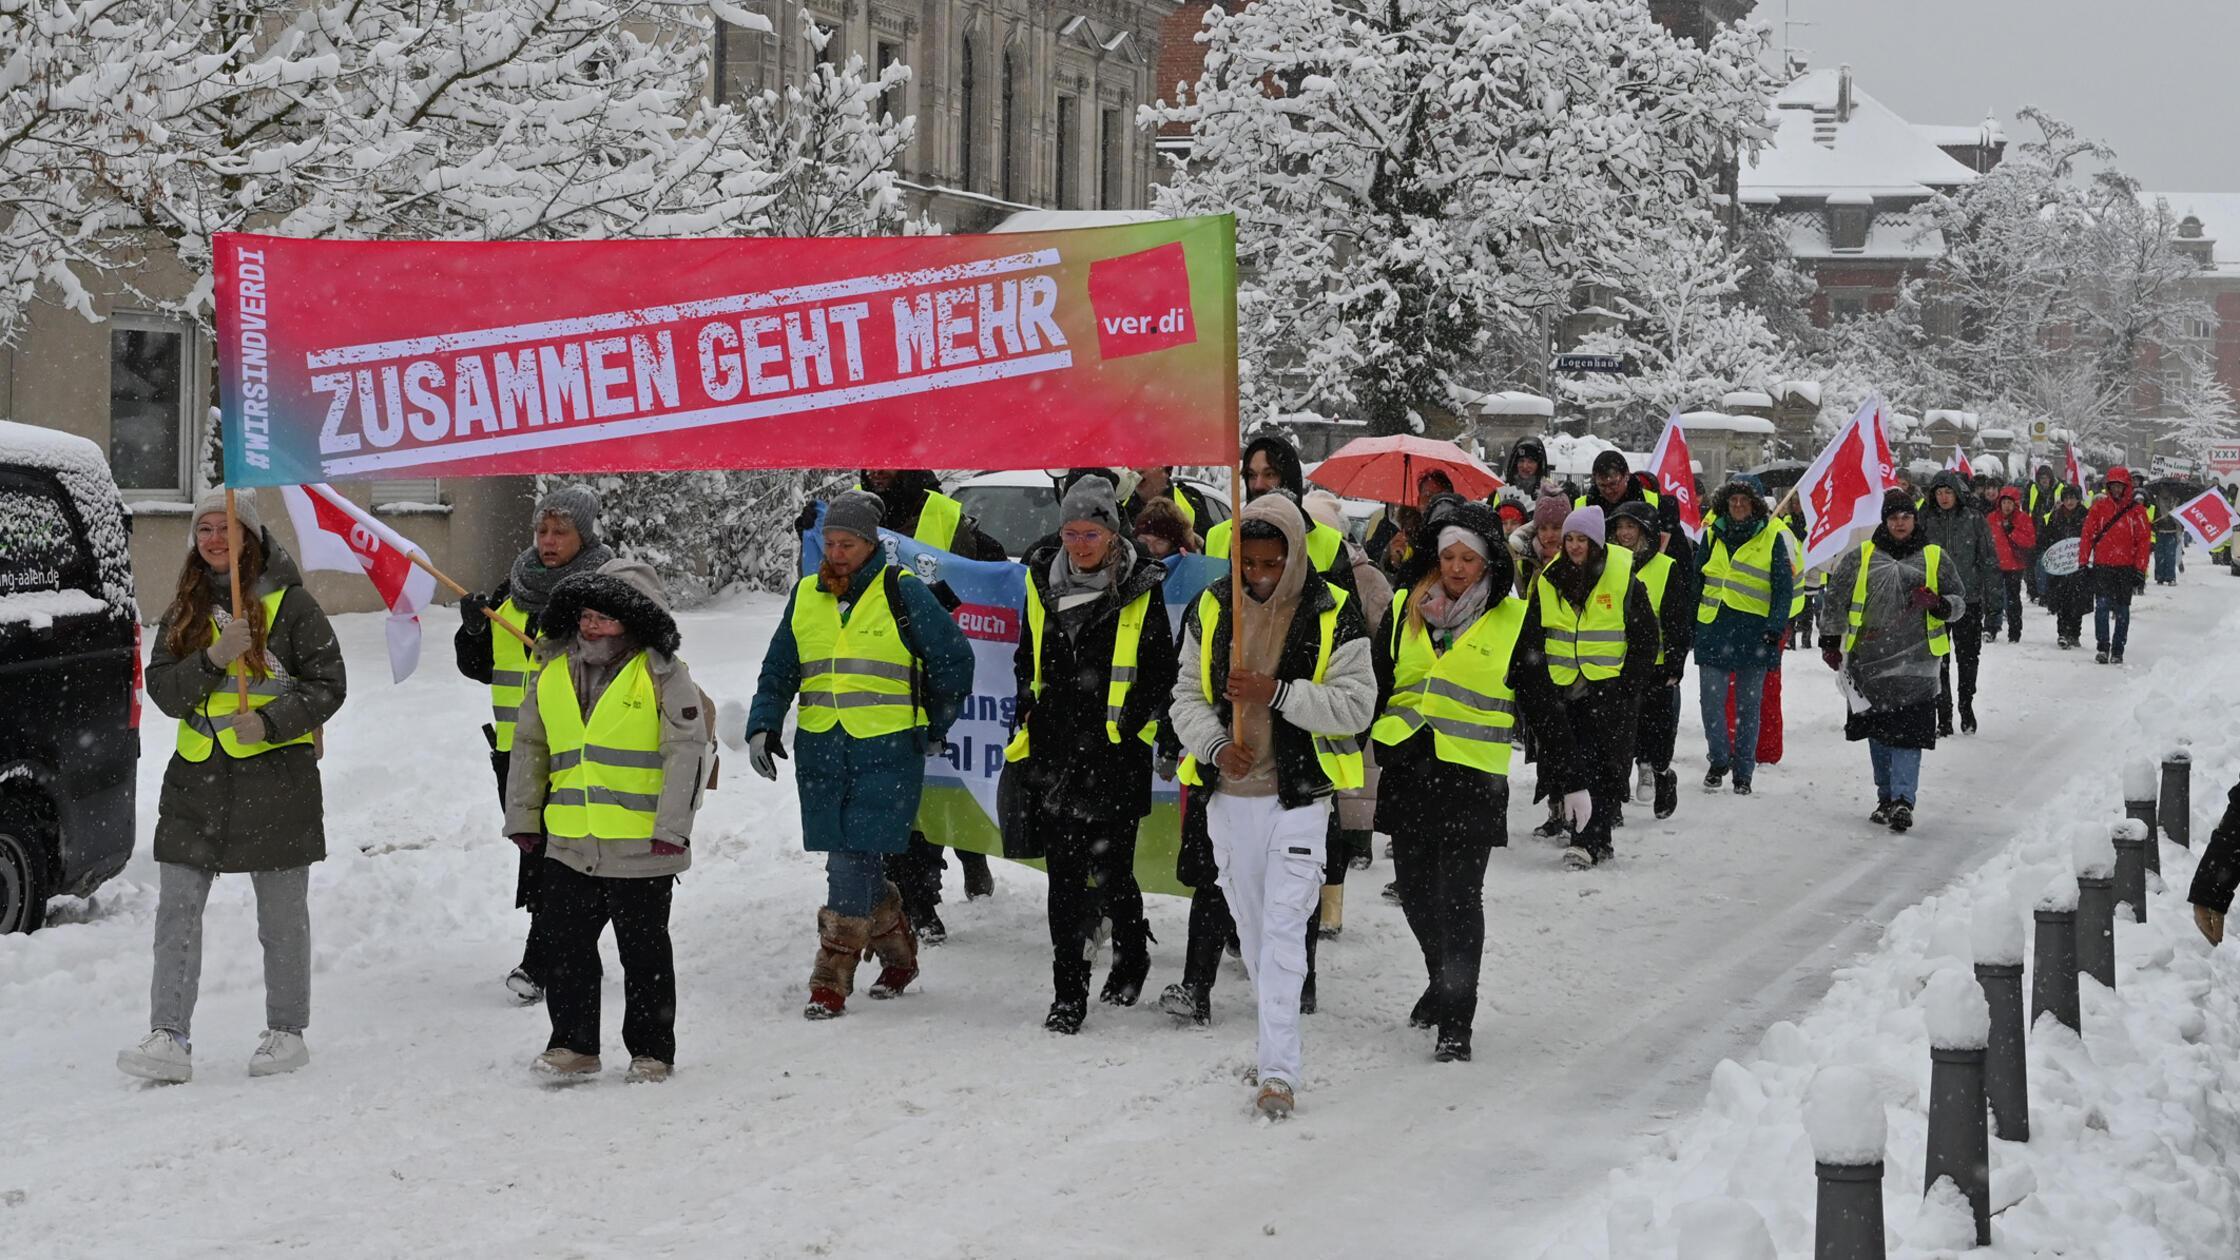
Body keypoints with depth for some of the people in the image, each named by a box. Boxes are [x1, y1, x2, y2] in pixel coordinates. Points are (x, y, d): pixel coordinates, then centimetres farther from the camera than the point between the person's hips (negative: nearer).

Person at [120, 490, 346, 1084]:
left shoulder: (290, 604, -3)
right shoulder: (184, 610, 11)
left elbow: (328, 684, -5)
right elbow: (163, 690, 2)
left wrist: (270, 721, -18)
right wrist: (212, 659, -15)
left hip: (276, 775, -4)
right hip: (197, 778, 4)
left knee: (282, 916, 7)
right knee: (176, 911, -4)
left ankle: (287, 1031, 19)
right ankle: (169, 1037, -5)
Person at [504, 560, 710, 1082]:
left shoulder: (661, 673, -6)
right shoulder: (552, 672, 9)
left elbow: (688, 750, -9)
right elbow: (529, 747, 18)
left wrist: (672, 827, -13)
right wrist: (522, 817, 15)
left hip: (640, 846, -5)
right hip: (569, 845, 5)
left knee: (644, 953, 6)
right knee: (568, 947, 8)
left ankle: (651, 1053, 16)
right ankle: (574, 1045, 20)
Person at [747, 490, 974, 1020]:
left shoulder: (902, 593, -3)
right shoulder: (806, 596, 10)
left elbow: (953, 659, 5)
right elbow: (778, 673, 18)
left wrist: (934, 730, 10)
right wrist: (762, 727, 3)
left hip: (887, 752, -5)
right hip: (820, 751, 5)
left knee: (853, 862, -12)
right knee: (850, 862, 7)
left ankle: (832, 978, -8)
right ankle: (898, 951, 28)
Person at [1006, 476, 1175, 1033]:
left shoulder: (1141, 591, -2)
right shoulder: (1043, 584, 9)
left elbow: (1161, 675, 2)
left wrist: (1128, 732, -7)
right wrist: (1027, 714, 12)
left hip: (1116, 756, -3)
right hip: (1056, 753, 3)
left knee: (1110, 869, 1)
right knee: (1065, 872, -1)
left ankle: (1131, 951, 30)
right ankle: (1069, 994, 3)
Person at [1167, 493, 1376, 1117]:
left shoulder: (1334, 615, -6)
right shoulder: (1212, 610, 4)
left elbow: (1356, 705, -10)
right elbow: (1187, 696, 6)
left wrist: (1278, 694, -22)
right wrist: (1215, 745, -14)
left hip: (1298, 795, -4)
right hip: (1229, 792, 4)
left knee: (1283, 929, -12)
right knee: (1251, 928, 13)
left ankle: (1279, 1072, -12)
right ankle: (1276, 1038, 31)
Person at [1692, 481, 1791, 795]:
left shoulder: (1772, 538, 1)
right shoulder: (1713, 535, 9)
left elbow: (1784, 587, 1)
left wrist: (1775, 626, -10)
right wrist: (1689, 624, 10)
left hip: (1754, 633, -2)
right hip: (1714, 629, 2)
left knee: (1748, 705, 4)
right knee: (1711, 700, -4)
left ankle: (1743, 772, 12)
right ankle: (1718, 760, 15)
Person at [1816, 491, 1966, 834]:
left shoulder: (1935, 558, 8)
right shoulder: (1860, 558, 8)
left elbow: (1960, 601, 13)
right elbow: (1835, 600, 15)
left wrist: (1937, 603, -9)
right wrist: (1830, 642, 11)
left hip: (1915, 665, -2)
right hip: (1870, 662, 2)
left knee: (1908, 734, -10)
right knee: (1878, 733, 8)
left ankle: (1903, 802, -14)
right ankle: (1886, 798, 19)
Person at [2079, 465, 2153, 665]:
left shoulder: (2136, 511, 3)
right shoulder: (2099, 507, 5)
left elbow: (2144, 541, 2)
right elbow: (2087, 535, 5)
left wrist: (2140, 570, -3)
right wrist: (2083, 563, 0)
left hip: (2126, 568, 0)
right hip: (2102, 567, 0)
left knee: (2122, 610, 5)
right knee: (2102, 605, -13)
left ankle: (2117, 652, 11)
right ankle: (2102, 647, -9)